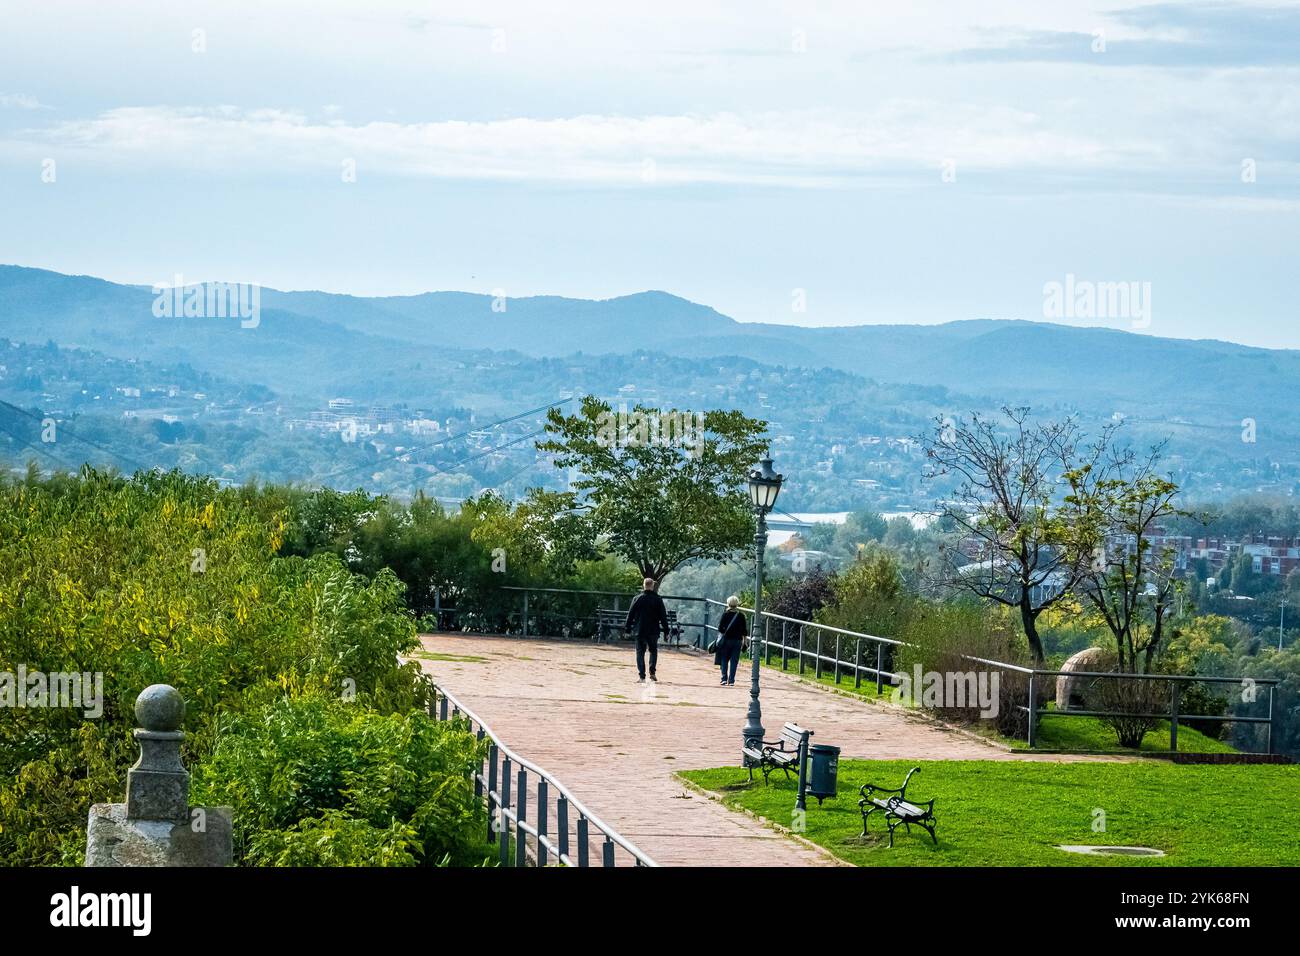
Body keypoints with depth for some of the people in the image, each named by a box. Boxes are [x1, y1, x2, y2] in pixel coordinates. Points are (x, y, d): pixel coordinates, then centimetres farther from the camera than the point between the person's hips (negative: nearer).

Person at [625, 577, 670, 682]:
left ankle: (641, 675, -2)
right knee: (653, 651, 16)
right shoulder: (658, 599, -3)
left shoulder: (637, 599, -2)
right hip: (653, 630, 0)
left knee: (640, 652, 6)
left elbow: (630, 614, 1)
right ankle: (652, 672, 3)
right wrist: (666, 631, 5)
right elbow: (663, 616, -1)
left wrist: (627, 628, 9)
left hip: (640, 630, 0)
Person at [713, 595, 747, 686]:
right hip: (737, 640, 1)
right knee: (734, 661, 5)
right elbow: (744, 631, 2)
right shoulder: (741, 616, 0)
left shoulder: (725, 614, -6)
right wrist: (744, 642, 10)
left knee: (724, 660, 10)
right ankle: (731, 680, 2)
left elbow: (720, 628, -8)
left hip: (726, 639, -1)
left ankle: (724, 679, 2)